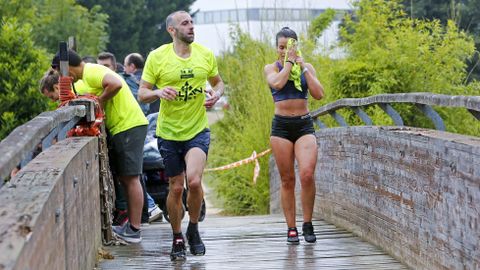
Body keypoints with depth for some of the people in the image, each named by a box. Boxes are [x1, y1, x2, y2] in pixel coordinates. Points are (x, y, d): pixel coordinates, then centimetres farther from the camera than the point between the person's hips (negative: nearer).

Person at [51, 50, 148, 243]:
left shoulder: (92, 72, -15)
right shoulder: (88, 75, 18)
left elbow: (116, 84, -30)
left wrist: (99, 100, -17)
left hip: (129, 126, -10)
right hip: (120, 128, 10)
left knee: (130, 178, -8)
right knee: (125, 178, 13)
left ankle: (134, 230, -7)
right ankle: (131, 225, 18)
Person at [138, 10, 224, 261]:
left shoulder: (206, 54, 0)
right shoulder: (157, 57, -7)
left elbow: (218, 82, 15)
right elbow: (142, 93, -2)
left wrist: (216, 94, -8)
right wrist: (158, 92, -24)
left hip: (198, 130, 0)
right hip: (169, 132, 0)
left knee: (194, 180, -19)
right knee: (176, 187, 6)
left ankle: (193, 229, 7)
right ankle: (177, 239, 26)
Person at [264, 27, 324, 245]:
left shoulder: (307, 67, 10)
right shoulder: (271, 68, 5)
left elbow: (318, 94, -3)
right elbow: (277, 83, -18)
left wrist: (303, 67, -4)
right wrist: (289, 62, -7)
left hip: (304, 124, 1)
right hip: (281, 125, -1)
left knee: (307, 174, -17)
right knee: (287, 180, 1)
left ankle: (307, 224, -1)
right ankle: (291, 228, 9)